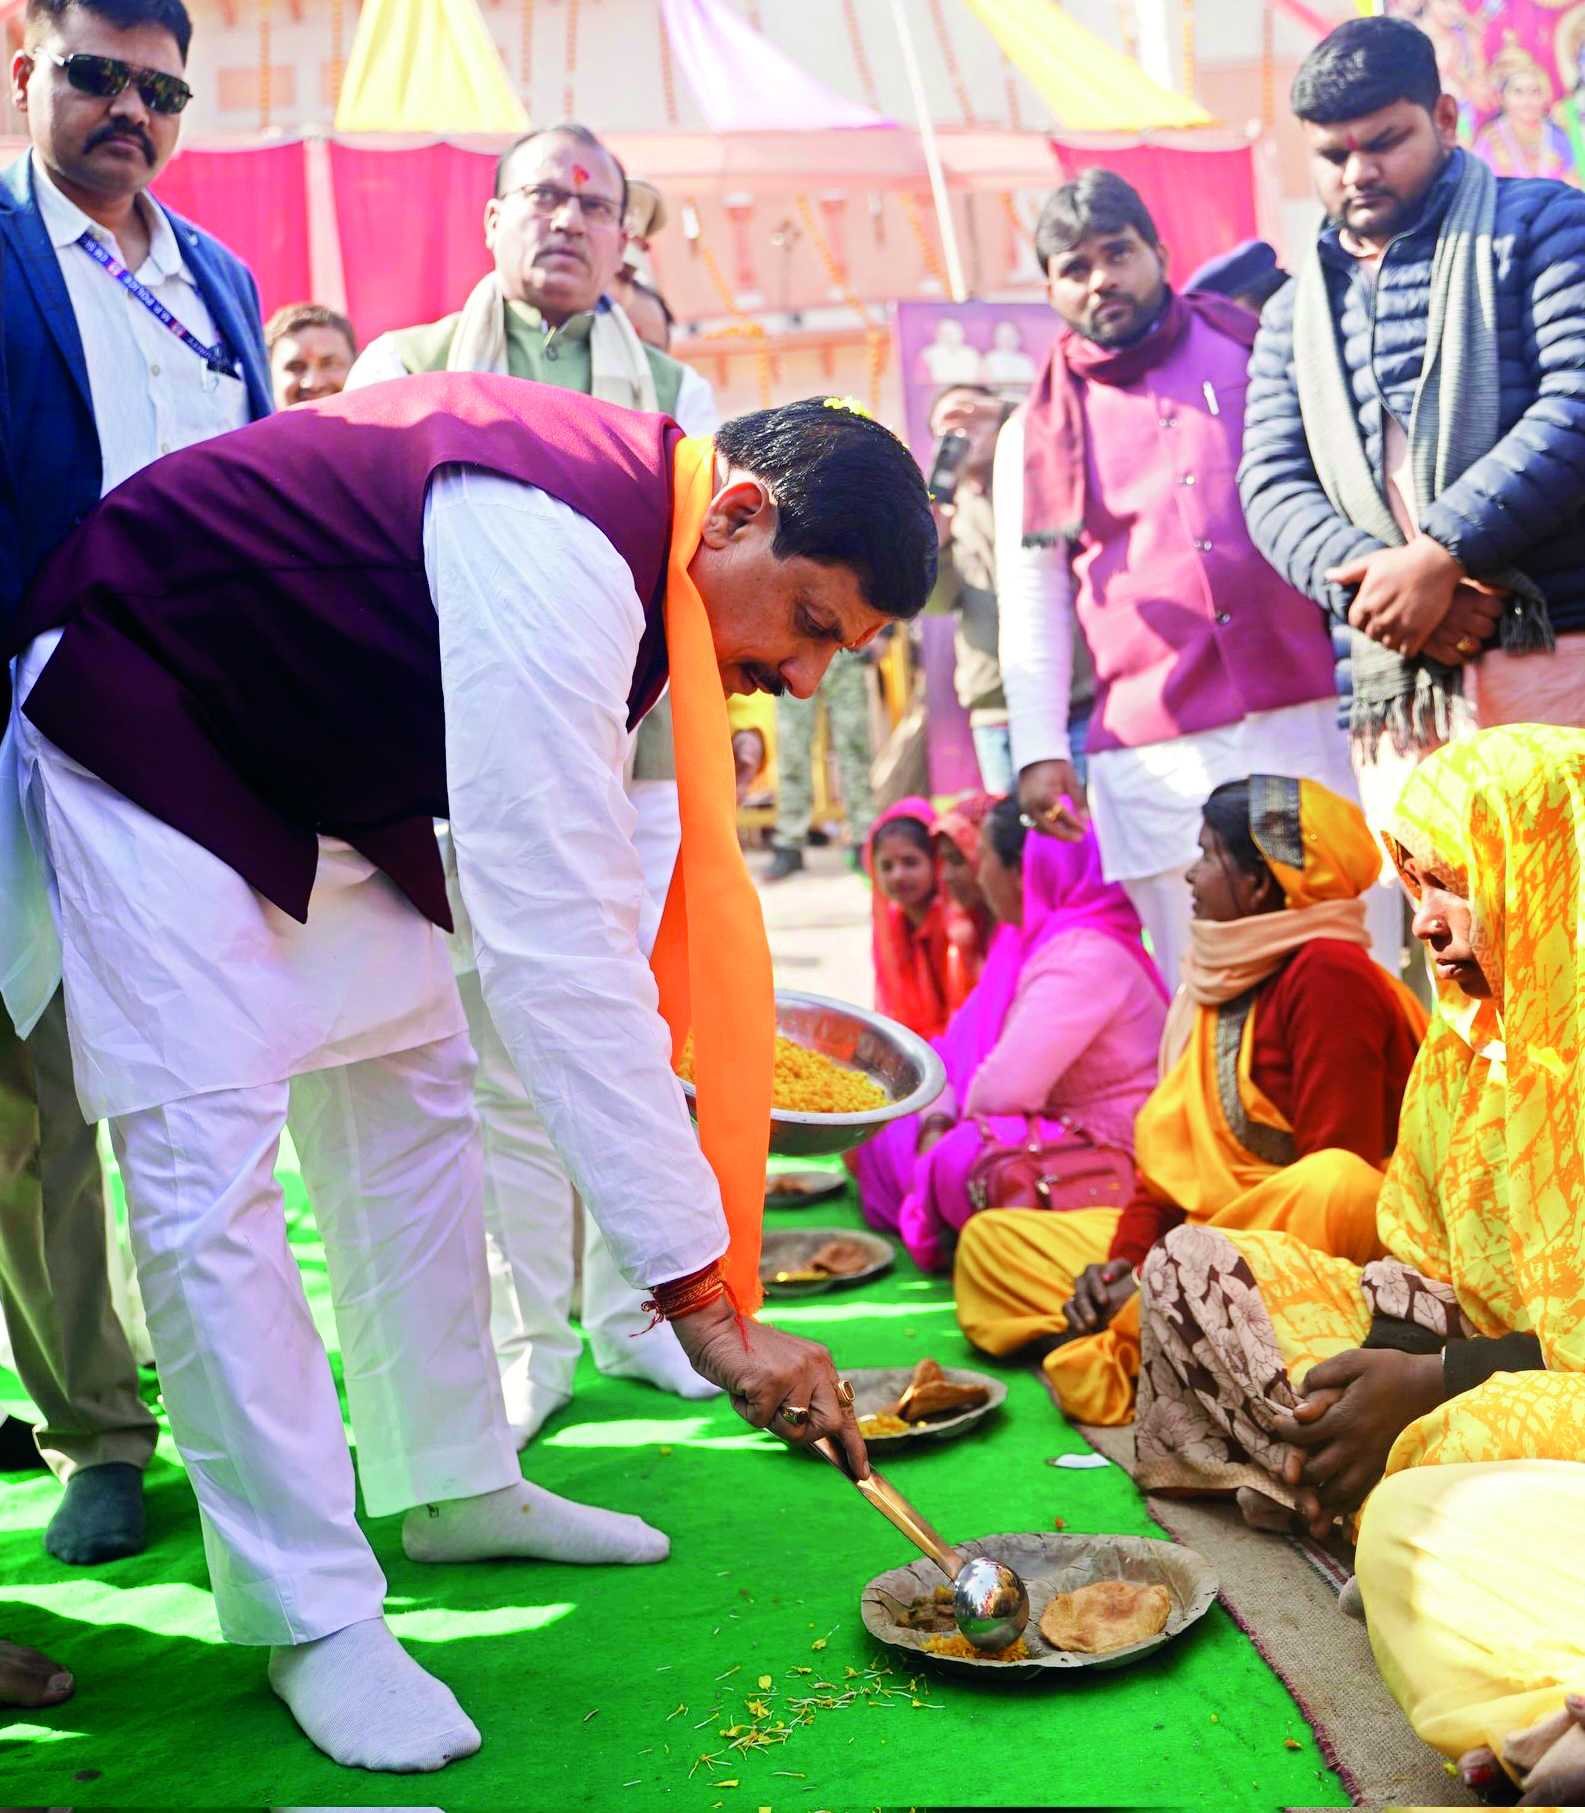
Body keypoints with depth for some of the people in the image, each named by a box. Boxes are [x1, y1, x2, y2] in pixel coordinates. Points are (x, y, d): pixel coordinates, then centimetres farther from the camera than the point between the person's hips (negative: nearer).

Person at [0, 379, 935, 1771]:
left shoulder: (629, 509, -5)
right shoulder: (557, 549, -35)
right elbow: (557, 946, -41)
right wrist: (701, 1297, -39)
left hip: (323, 760, 10)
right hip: (146, 735, -10)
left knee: (411, 1088, 11)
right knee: (211, 1151, -13)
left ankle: (455, 1485, 24)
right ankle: (314, 1616, -4)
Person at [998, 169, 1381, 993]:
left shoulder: (1260, 352, 12)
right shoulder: (1037, 432, 13)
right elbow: (1032, 607, 12)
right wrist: (1039, 748, 2)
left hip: (1315, 717, 0)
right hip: (1156, 753, 0)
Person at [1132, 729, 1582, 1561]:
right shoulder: (1462, 1040, 6)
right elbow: (1424, 1265, 8)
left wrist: (1433, 1381, -22)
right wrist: (1363, 1388, -11)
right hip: (1490, 1349, 8)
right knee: (1190, 1264, 3)